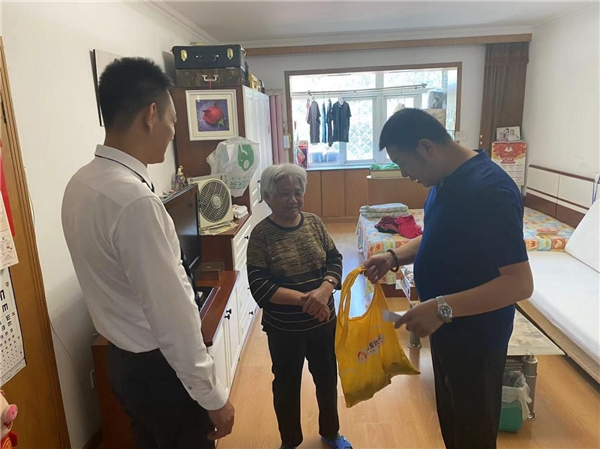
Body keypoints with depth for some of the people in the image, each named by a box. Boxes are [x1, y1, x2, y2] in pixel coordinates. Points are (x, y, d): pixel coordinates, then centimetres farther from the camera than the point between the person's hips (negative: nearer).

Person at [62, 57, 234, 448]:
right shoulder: (134, 200, -30)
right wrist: (213, 397, -16)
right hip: (160, 369, -8)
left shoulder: (82, 183, -1)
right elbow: (172, 316, -26)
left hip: (125, 359, 8)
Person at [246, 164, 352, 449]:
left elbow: (335, 260, -3)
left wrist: (325, 289, -23)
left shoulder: (314, 223, -4)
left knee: (327, 379, 22)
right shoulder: (261, 235, -16)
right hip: (284, 330, -3)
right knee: (287, 386, 17)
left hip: (323, 322, 4)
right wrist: (304, 299, -29)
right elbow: (259, 288, -21)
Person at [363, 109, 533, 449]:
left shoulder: (489, 189, -28)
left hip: (476, 336, -8)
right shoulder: (446, 180, 1)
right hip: (447, 329, 8)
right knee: (451, 421, 27)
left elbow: (520, 283, -29)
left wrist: (443, 307, -35)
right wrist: (396, 257, -2)